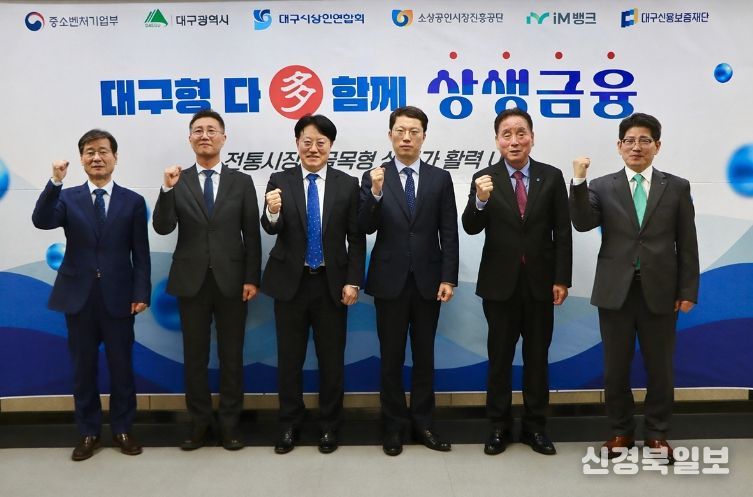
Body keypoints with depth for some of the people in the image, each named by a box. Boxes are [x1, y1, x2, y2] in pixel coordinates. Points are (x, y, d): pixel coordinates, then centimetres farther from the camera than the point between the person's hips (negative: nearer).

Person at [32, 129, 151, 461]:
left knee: (121, 366, 8)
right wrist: (55, 182, -27)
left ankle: (122, 429, 24)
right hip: (79, 296, 1)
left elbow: (141, 253, 0)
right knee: (83, 367, 10)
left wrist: (142, 293, -7)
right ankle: (89, 432, 25)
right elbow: (41, 221, -16)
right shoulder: (67, 198, 5)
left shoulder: (133, 201, 2)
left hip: (118, 297, -1)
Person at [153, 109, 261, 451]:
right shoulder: (177, 182, 4)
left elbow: (251, 234, 2)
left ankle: (230, 423, 22)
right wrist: (168, 189, -21)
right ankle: (200, 422, 25)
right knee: (194, 356, 10)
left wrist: (252, 278, -4)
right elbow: (162, 228, -8)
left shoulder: (241, 182, 3)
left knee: (231, 356, 8)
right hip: (191, 281, 1)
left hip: (231, 280, -1)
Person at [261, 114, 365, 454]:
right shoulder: (280, 181, 0)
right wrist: (272, 212, -35)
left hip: (332, 283, 0)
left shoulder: (347, 184, 0)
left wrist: (353, 281, -7)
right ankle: (290, 424, 28)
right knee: (289, 359, 11)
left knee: (332, 359, 9)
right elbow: (271, 229, -13)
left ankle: (329, 425, 26)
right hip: (291, 282, 0)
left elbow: (356, 239, 0)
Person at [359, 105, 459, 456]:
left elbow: (449, 233, 1)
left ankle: (423, 423, 24)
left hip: (427, 280, 1)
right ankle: (394, 425, 21)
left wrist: (448, 278, -6)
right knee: (391, 357, 8)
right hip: (390, 280, -1)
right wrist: (375, 193, -25)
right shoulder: (374, 177, 1)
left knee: (424, 355, 11)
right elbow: (365, 228, -9)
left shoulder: (440, 178, 3)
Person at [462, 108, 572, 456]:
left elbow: (563, 232, 0)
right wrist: (481, 200, -31)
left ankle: (535, 426, 26)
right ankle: (499, 426, 24)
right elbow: (470, 228, -12)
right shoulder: (485, 179, -3)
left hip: (540, 282, 1)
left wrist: (562, 279, -5)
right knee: (500, 357, 10)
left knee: (537, 356, 12)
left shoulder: (552, 177, 0)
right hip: (500, 283, -1)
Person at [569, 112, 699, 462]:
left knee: (659, 367, 10)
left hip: (660, 292, 0)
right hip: (616, 291, 0)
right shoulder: (602, 187, 4)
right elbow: (583, 223, -14)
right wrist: (578, 181, -23)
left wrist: (688, 291, -1)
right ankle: (621, 431, 27)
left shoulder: (677, 187, 5)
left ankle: (657, 433, 28)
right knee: (616, 367, 9)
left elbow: (687, 244, 3)